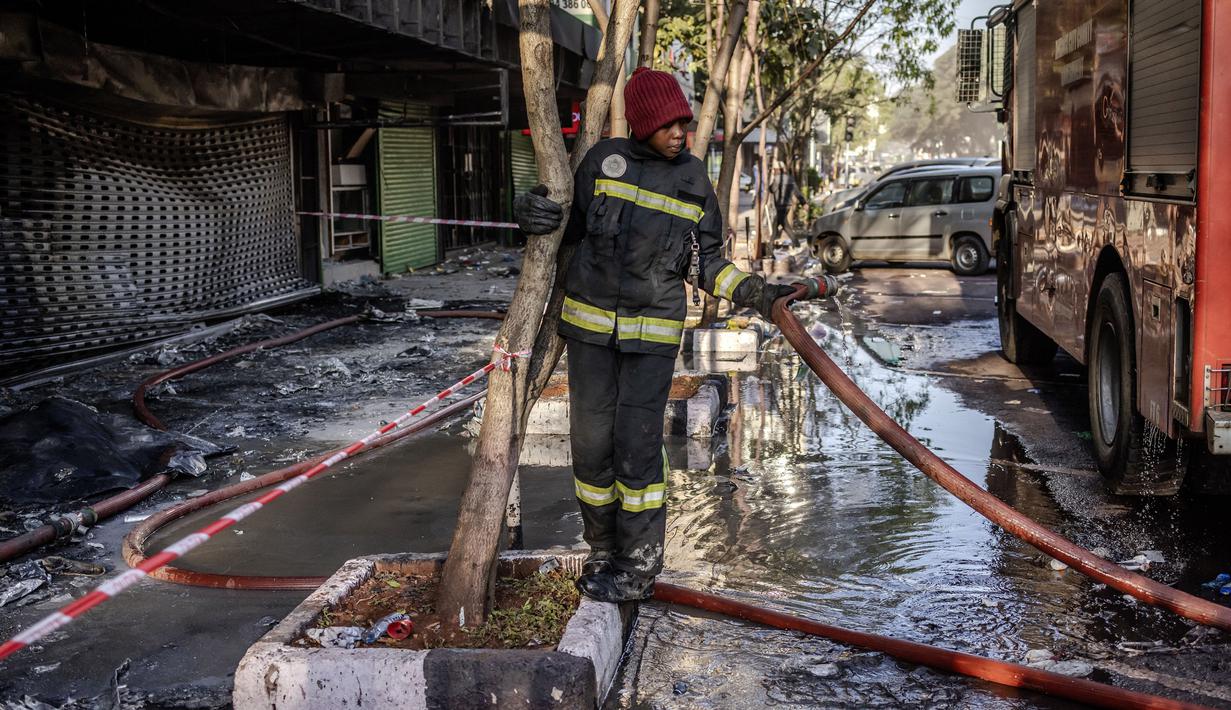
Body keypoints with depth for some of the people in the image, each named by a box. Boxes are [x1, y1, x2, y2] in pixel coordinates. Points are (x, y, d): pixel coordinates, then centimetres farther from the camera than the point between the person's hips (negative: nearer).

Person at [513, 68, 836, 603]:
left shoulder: (694, 181, 2)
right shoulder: (606, 160, -1)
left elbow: (704, 262, 10)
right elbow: (571, 226, 10)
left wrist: (754, 293, -4)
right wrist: (534, 214, -11)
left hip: (654, 332, -1)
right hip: (591, 322, 1)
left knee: (637, 444, -5)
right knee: (591, 441, 5)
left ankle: (638, 569, 8)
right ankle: (603, 551, 24)